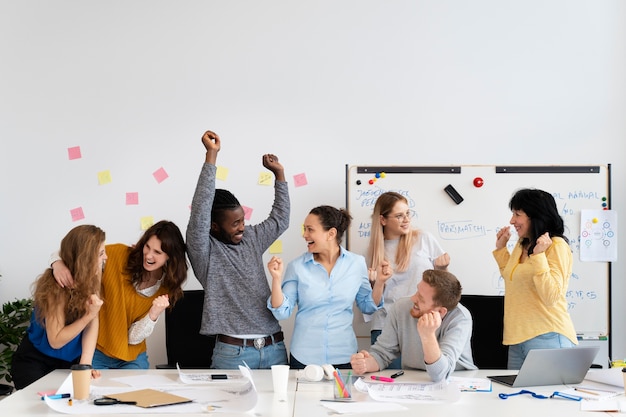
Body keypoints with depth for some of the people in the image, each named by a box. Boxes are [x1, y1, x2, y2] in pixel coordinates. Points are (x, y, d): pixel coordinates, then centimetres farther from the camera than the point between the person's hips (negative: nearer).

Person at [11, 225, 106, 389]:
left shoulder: (92, 279, -7)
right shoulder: (57, 286, -24)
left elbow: (92, 323, -15)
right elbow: (55, 341, -24)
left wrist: (85, 363, -26)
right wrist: (88, 316, -34)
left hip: (70, 362, 5)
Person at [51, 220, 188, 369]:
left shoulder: (165, 290, -5)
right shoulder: (119, 254, -11)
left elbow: (134, 337, -9)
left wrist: (154, 314, -27)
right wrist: (58, 263, -32)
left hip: (131, 359, 2)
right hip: (95, 351, -2)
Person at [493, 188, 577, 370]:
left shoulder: (556, 246, -11)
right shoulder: (522, 245, 14)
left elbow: (551, 296, -20)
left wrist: (538, 256, -24)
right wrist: (500, 249, 20)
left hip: (546, 337, -8)